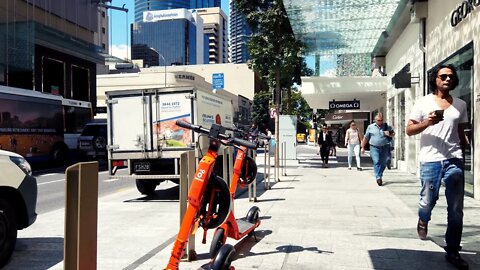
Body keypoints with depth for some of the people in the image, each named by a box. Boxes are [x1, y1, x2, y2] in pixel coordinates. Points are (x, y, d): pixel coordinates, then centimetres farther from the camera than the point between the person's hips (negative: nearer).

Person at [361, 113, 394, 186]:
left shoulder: (387, 127, 8)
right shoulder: (370, 127, 6)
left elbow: (393, 134, 17)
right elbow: (365, 138, 11)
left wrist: (389, 134, -7)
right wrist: (363, 147, 10)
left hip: (384, 147, 2)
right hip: (374, 148, -2)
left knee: (383, 163, 6)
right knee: (376, 162, -14)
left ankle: (380, 176, 24)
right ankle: (378, 178, -15)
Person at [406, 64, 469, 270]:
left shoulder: (460, 105, 12)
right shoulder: (423, 102, 3)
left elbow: (461, 133, 19)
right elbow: (409, 130, 2)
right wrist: (427, 123, -16)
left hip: (454, 160, 3)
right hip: (430, 160, -2)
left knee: (456, 209, 2)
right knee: (427, 201, 3)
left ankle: (452, 252, 14)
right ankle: (423, 221, 39)